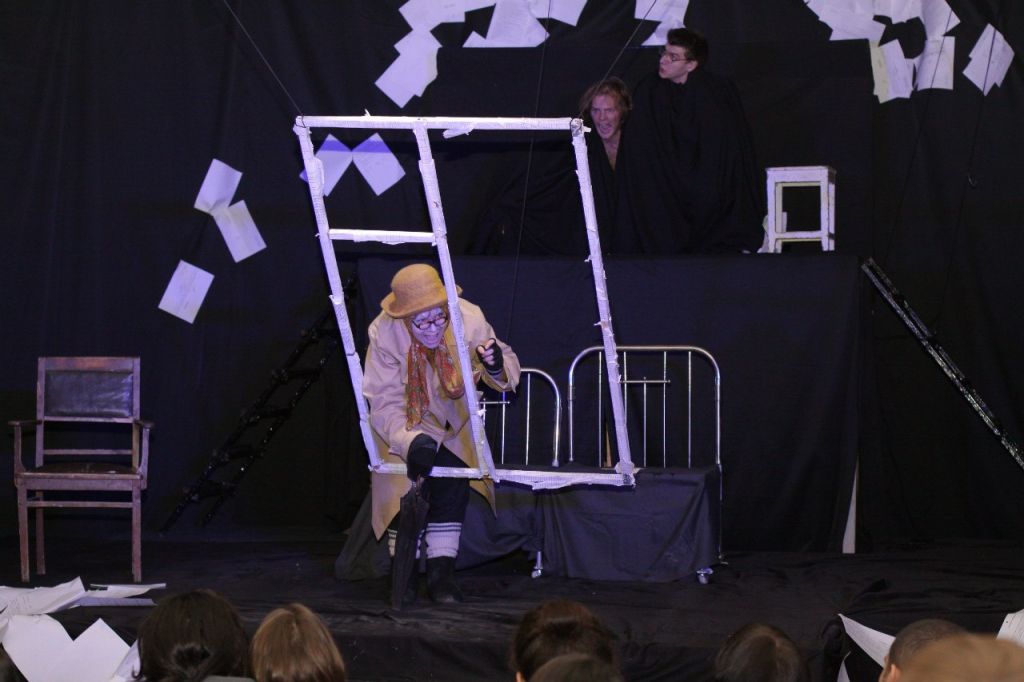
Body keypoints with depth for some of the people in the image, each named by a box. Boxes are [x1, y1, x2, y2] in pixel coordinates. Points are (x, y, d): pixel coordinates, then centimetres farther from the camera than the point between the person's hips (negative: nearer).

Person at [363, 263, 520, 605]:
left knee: (453, 478, -15)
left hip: (452, 421, 2)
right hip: (404, 423, -2)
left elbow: (507, 374, -16)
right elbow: (385, 403, -29)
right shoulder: (384, 333, -30)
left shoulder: (468, 319, -27)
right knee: (408, 483, -17)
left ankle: (441, 571, -5)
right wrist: (410, 442, -44)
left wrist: (497, 367, -41)